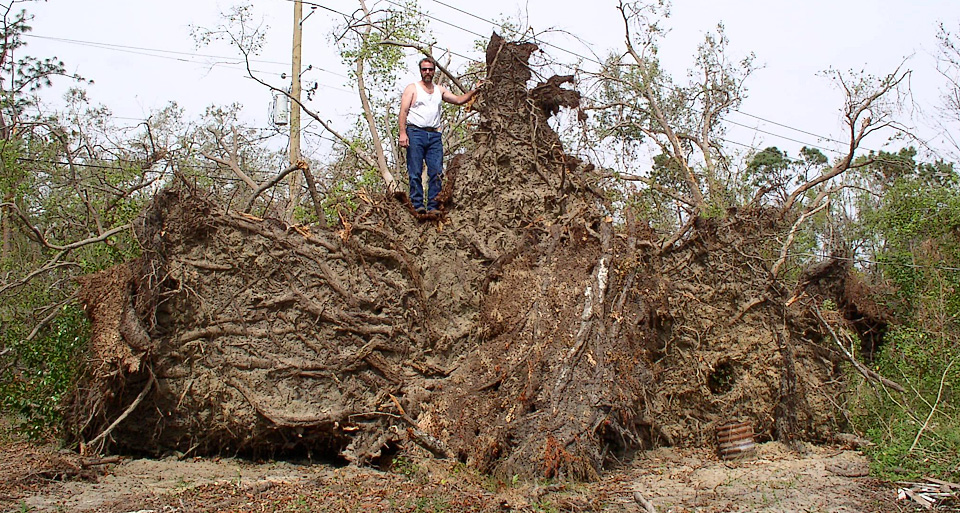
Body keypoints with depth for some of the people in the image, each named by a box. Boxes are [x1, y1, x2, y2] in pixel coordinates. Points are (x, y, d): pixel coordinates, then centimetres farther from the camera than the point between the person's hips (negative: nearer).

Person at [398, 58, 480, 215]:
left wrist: (474, 91, 6)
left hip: (434, 135, 4)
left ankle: (433, 206, -2)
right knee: (415, 173, -6)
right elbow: (403, 111, -2)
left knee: (437, 172, -4)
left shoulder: (440, 90, 20)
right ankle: (417, 205, -4)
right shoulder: (412, 88, 7)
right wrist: (402, 133, -14)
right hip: (415, 133, -4)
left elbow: (459, 100, 20)